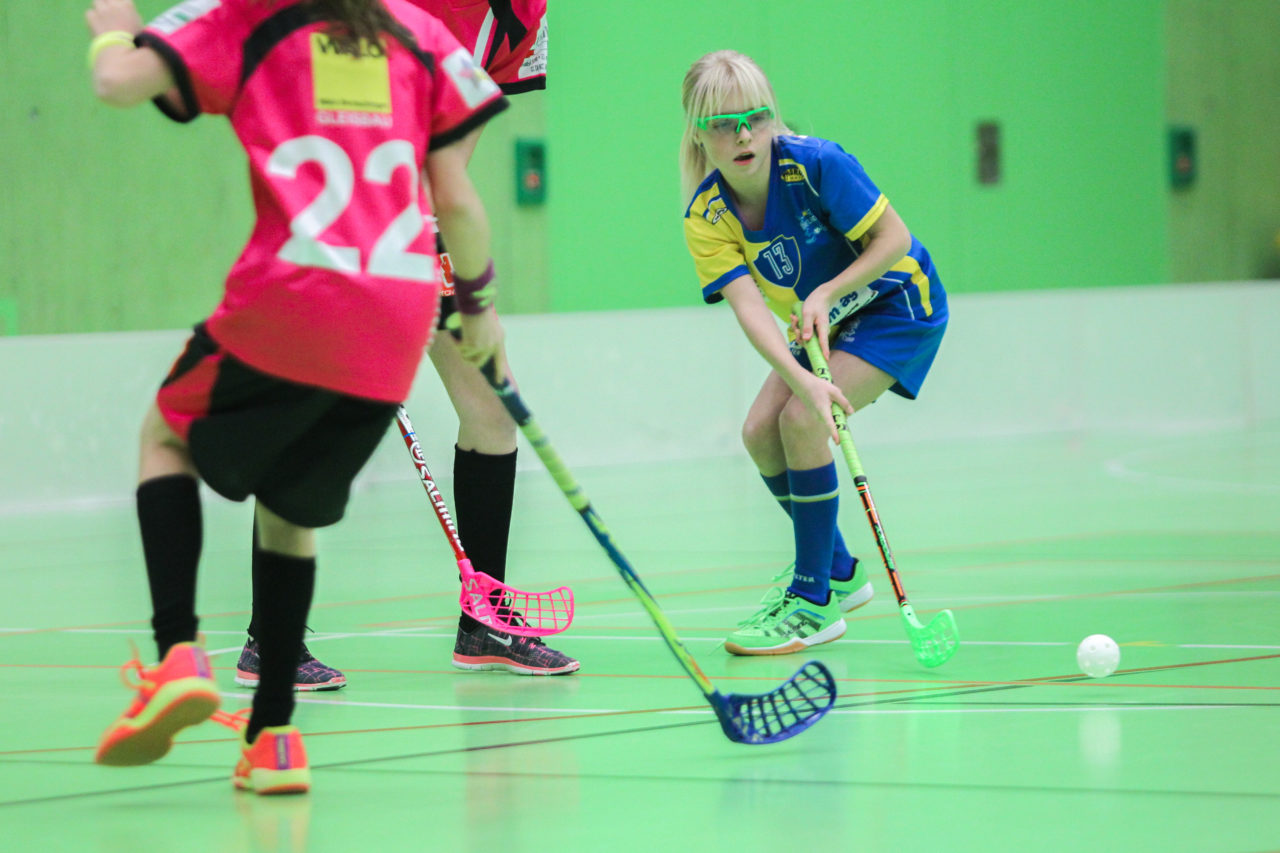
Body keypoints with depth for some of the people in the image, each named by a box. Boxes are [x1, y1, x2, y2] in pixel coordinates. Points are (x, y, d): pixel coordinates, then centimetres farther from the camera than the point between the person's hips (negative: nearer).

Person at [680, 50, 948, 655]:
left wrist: (825, 293, -31)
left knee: (802, 423, -21)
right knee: (760, 431, -6)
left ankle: (814, 603, -13)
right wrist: (803, 380, -45)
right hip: (823, 324, 6)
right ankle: (839, 572, 16)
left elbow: (894, 237, -21)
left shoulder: (816, 163, -29)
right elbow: (748, 305, -30)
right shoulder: (706, 218, -17)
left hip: (897, 303, -6)